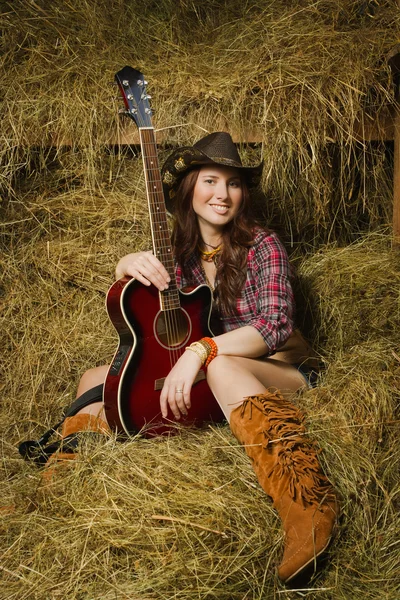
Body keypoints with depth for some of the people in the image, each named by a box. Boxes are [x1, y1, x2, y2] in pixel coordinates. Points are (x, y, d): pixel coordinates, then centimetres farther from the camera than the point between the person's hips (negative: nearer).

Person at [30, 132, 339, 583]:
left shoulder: (261, 246, -9)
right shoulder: (180, 251, 6)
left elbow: (275, 327, -22)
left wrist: (200, 350, -35)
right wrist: (126, 266, -17)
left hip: (280, 373, -5)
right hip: (205, 381, 6)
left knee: (220, 365, -41)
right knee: (94, 380, -3)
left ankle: (304, 499, -53)